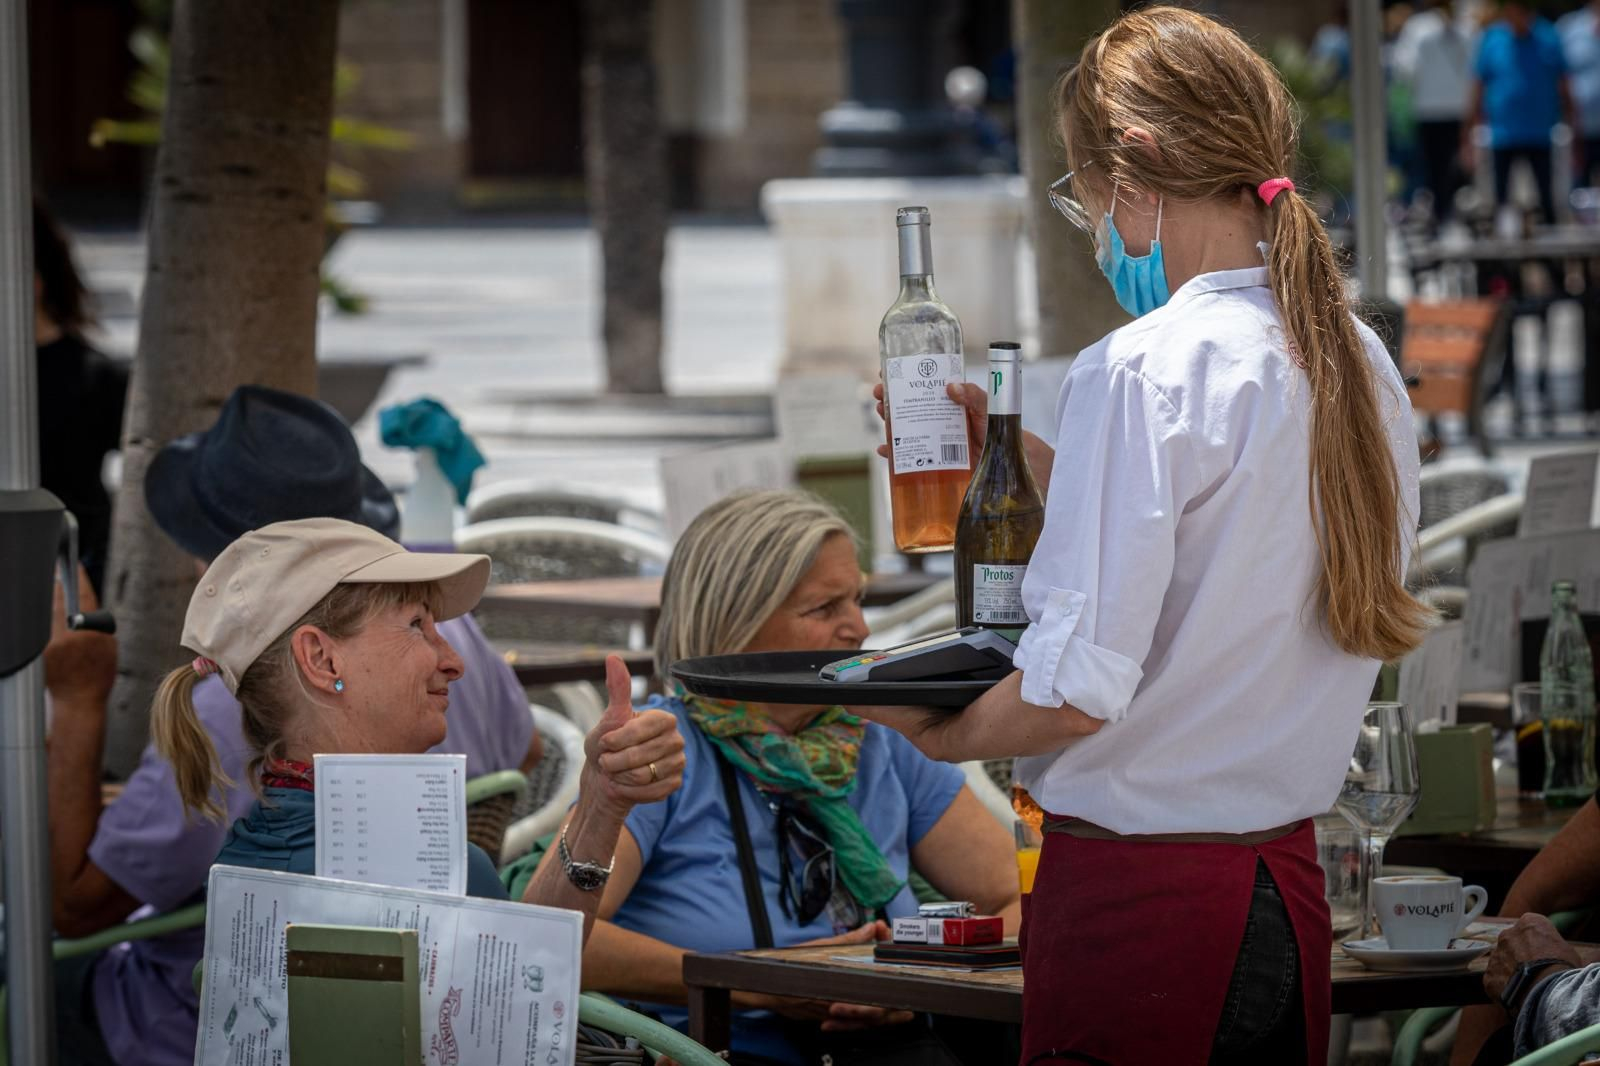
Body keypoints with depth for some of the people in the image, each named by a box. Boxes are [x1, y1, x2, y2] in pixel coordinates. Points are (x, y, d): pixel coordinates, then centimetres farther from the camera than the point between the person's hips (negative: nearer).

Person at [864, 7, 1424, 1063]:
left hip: (1139, 892, -8)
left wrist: (939, 732, -1)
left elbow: (1074, 692, -20)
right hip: (1290, 888, 8)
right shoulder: (1363, 367, 8)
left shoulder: (1143, 371, -17)